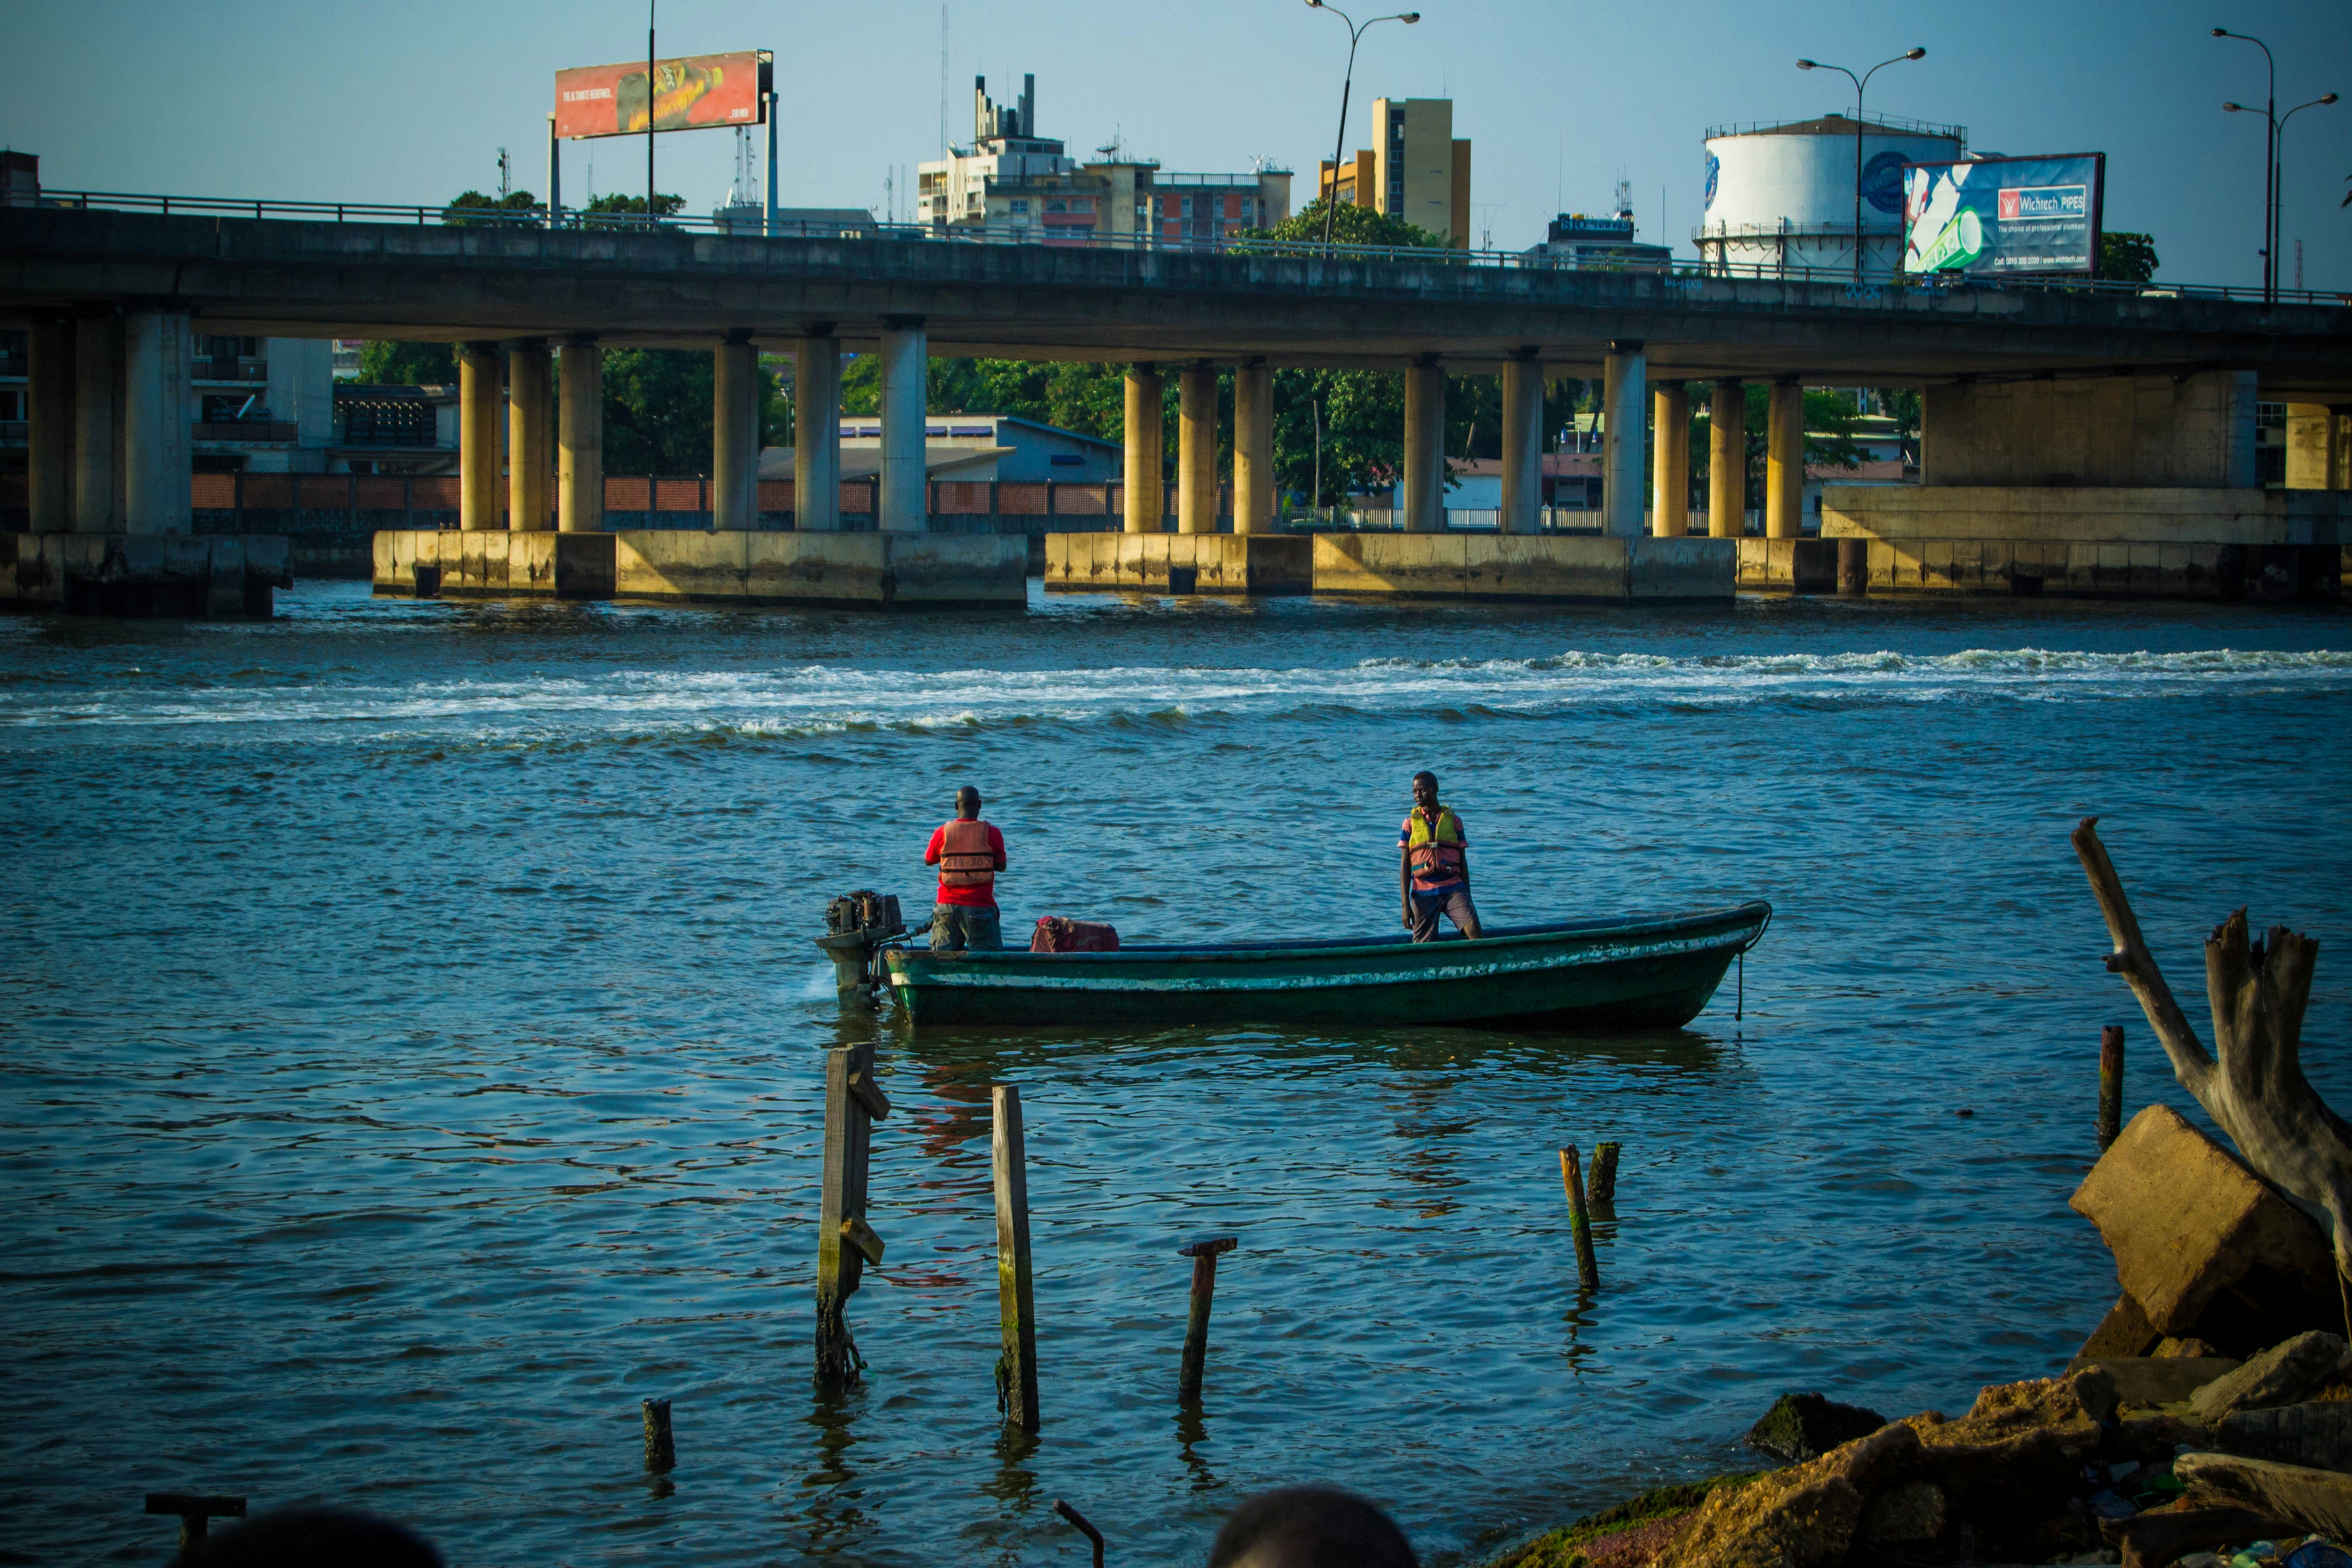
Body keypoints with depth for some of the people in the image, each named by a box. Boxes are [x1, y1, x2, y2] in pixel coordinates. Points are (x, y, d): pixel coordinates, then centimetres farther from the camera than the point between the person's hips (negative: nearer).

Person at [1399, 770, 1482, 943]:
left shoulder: (1453, 821, 10)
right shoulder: (1411, 823, 8)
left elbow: (1463, 863, 13)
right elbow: (1405, 866, 6)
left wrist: (1467, 899, 10)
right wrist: (1405, 905, -1)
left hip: (1454, 889, 0)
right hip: (1423, 893, 0)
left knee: (1473, 929, -22)